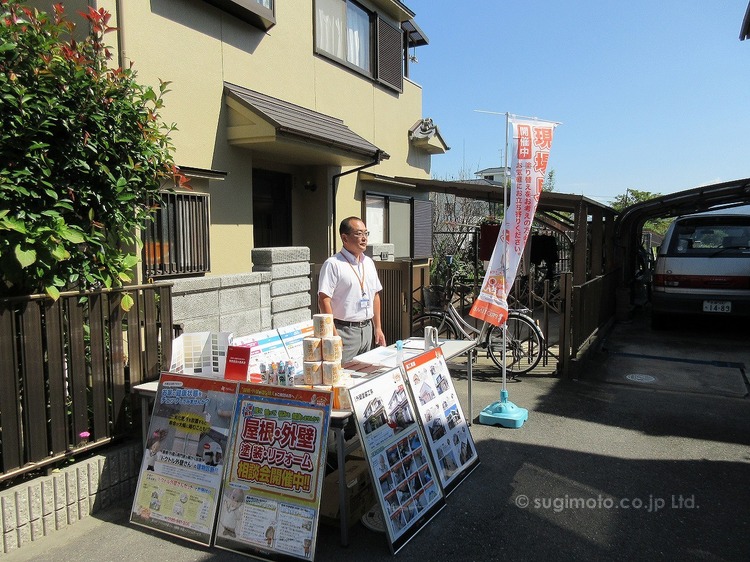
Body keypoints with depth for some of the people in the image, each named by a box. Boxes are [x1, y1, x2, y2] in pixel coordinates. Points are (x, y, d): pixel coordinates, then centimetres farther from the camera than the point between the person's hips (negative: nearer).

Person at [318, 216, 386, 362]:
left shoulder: (369, 262, 12)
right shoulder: (333, 264, -10)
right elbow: (324, 301, -15)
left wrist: (378, 328, 15)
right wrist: (334, 335, -20)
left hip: (367, 329, 7)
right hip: (344, 330, -7)